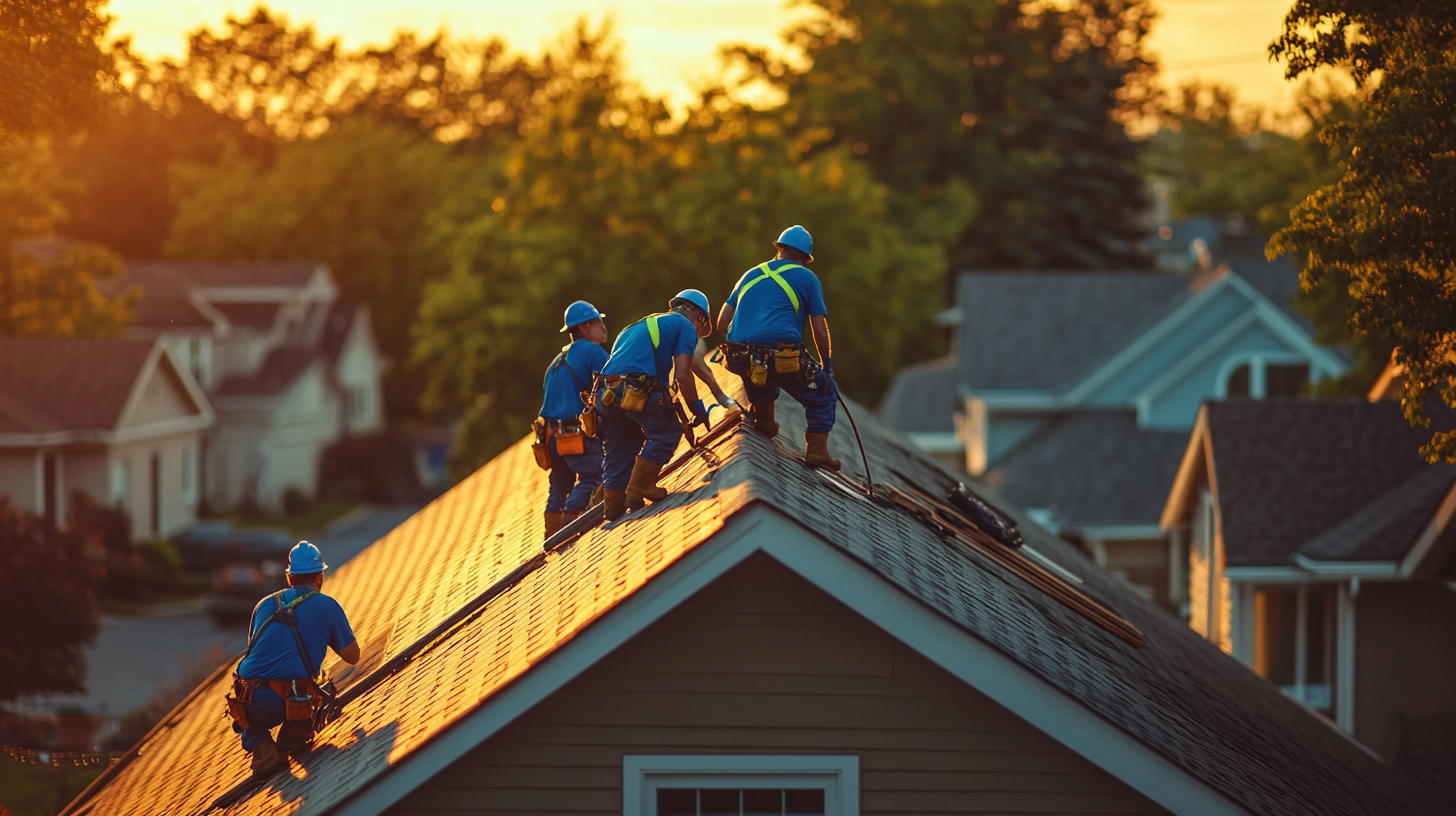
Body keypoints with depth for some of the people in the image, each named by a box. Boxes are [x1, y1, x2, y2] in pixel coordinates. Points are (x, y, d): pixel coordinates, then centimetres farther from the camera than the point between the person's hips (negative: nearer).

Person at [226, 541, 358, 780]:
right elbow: (353, 657, 15)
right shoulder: (327, 605, 8)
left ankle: (261, 746, 4)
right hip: (288, 703, -2)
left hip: (248, 705, 2)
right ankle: (294, 733, 12)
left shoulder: (265, 605, 20)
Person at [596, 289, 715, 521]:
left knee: (617, 457, 14)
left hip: (607, 393, 8)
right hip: (636, 391, -8)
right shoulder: (685, 326, 10)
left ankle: (613, 513, 17)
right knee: (667, 431, 7)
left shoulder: (642, 325, 35)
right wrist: (697, 408, 11)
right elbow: (682, 375, -1)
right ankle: (638, 490, 2)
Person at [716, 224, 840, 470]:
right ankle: (816, 448, 6)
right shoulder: (807, 278, 11)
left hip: (740, 358, 4)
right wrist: (827, 367, 17)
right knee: (822, 391, 17)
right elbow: (820, 331, 5)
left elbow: (722, 323, 20)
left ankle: (763, 418, 35)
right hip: (782, 355, -4)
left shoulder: (751, 274, 22)